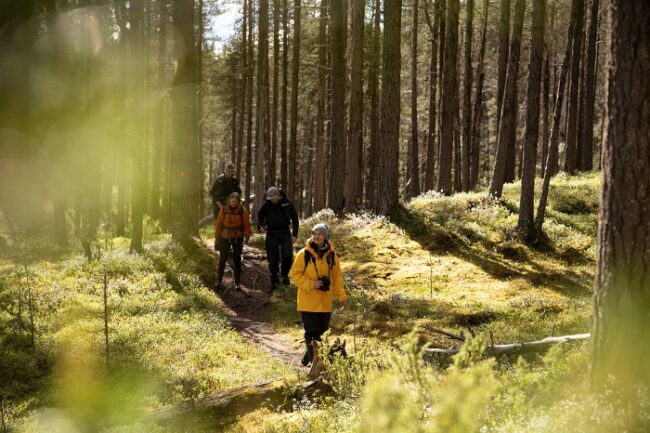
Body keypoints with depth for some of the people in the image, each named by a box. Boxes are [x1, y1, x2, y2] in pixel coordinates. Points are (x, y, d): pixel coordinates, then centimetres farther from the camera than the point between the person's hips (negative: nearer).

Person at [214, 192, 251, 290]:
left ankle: (237, 282, 16)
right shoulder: (224, 210, -7)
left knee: (237, 260, 8)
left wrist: (247, 236, -14)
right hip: (225, 237, 0)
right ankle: (218, 281, 11)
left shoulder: (242, 211, -9)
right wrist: (217, 237, -1)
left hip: (238, 238, 0)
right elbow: (218, 223, -1)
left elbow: (247, 224, -6)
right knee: (222, 259, 3)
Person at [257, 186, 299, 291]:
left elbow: (295, 219, 3)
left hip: (285, 232, -1)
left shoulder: (287, 203, -4)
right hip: (272, 233, 1)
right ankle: (274, 281, 11)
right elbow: (260, 216, 16)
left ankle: (284, 275, 10)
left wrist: (294, 234, -3)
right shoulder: (267, 205, -1)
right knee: (273, 259, 0)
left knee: (287, 255, -15)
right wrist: (260, 226, -4)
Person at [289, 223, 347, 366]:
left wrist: (341, 296, 12)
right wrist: (311, 284, -18)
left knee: (322, 332, 10)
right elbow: (295, 274, -5)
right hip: (308, 302, -4)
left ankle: (307, 358, 27)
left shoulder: (331, 255, 5)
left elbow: (337, 276, 12)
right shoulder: (304, 254, -7)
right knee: (312, 333, -8)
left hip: (325, 302, 4)